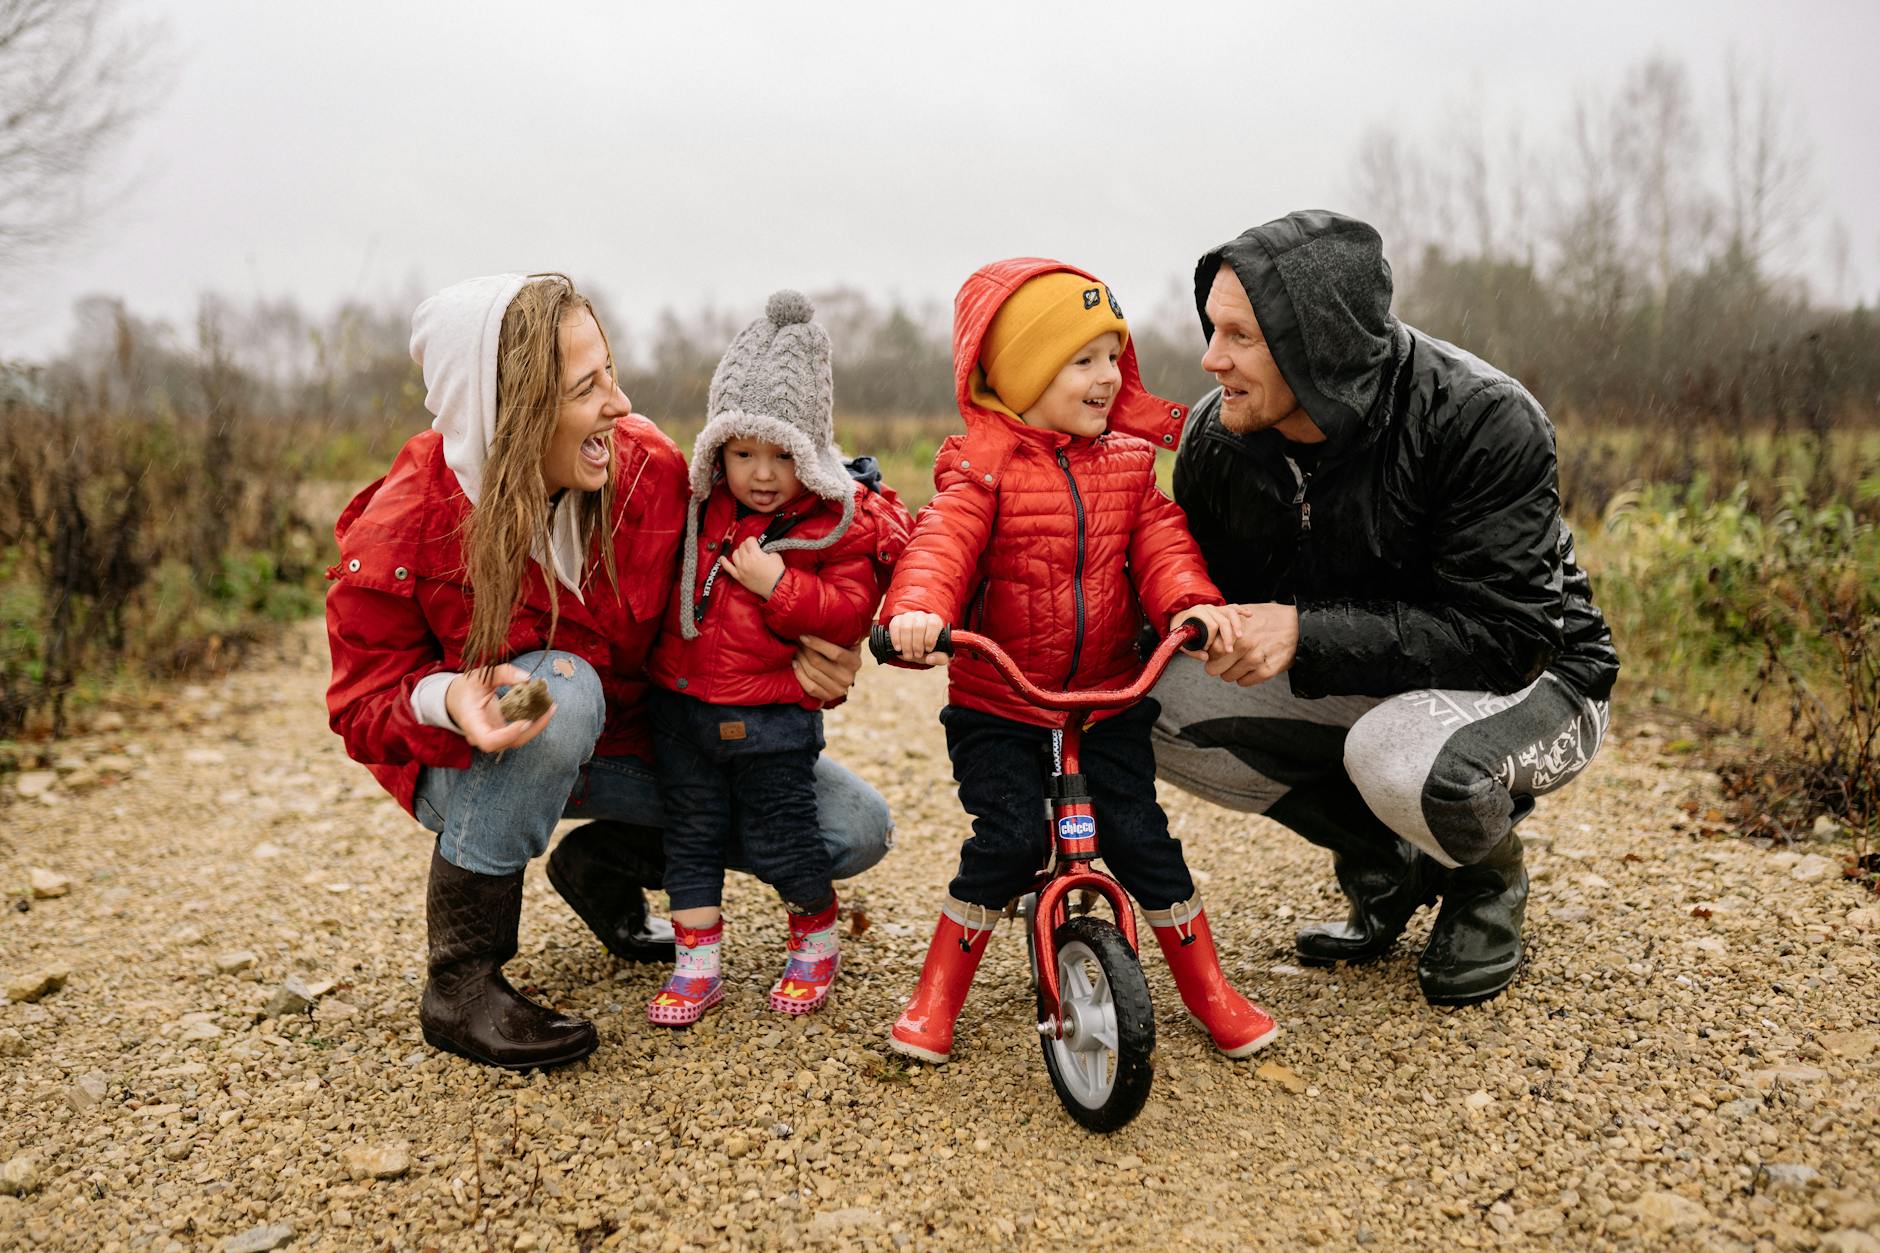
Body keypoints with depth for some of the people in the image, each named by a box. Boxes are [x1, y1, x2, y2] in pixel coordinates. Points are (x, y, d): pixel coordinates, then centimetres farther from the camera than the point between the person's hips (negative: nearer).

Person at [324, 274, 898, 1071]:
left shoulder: (646, 468, -18)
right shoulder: (398, 535, -24)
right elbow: (364, 704, -15)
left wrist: (802, 659, -24)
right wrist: (447, 699, -38)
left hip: (629, 743, 4)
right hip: (477, 765, -3)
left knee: (857, 828, -8)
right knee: (561, 688, -42)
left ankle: (606, 862, 11)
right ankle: (459, 982, -22)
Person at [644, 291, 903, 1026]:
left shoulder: (843, 523, -9)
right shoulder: (702, 505, 7)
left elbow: (851, 612, -14)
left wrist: (780, 586, -24)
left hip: (771, 715, -5)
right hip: (681, 701, 5)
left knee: (779, 839, 4)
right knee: (692, 833, 11)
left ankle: (816, 943, 30)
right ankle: (697, 963, 24)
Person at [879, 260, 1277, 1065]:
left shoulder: (1126, 459, 5)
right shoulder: (984, 464, -10)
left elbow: (1159, 541, -1)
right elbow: (944, 542, -24)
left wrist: (1192, 600, -23)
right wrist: (917, 608, -45)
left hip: (1107, 698, 3)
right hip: (995, 703, -3)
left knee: (1139, 835, 0)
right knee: (1008, 839, -12)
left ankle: (1208, 989, 20)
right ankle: (936, 997, 9)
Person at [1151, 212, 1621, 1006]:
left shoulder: (1484, 420, -26)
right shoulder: (1218, 439, -10)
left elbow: (1505, 633, -28)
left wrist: (1306, 634, -37)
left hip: (1529, 681, -5)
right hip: (1355, 684, 6)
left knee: (1403, 760, -40)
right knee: (1158, 707, -17)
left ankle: (1488, 880, 2)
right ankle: (1386, 870, 4)